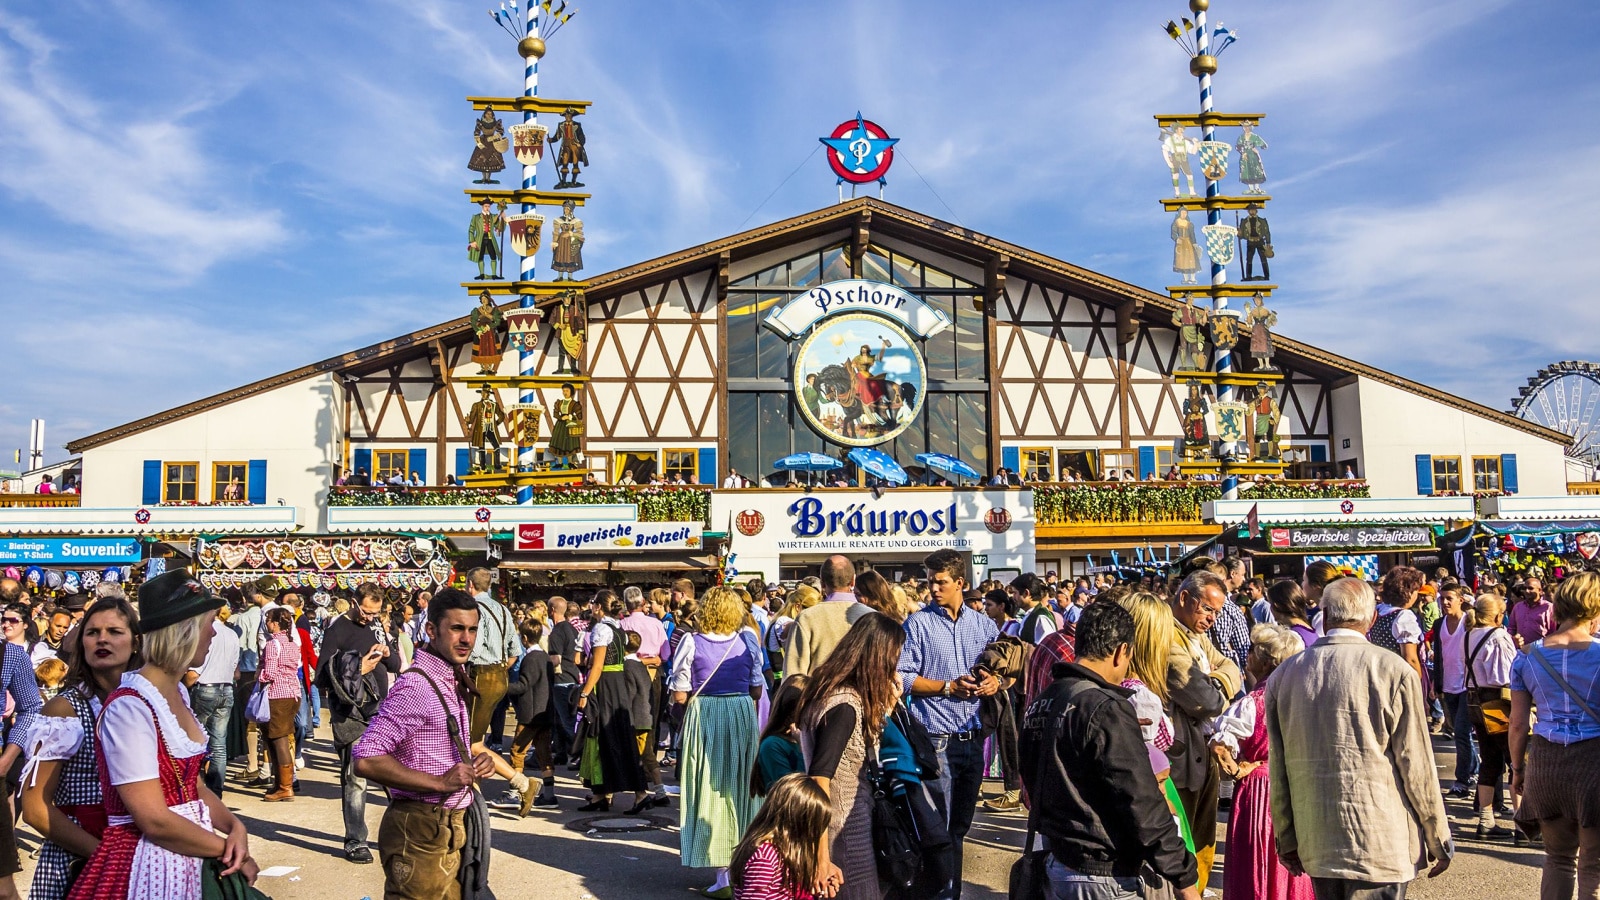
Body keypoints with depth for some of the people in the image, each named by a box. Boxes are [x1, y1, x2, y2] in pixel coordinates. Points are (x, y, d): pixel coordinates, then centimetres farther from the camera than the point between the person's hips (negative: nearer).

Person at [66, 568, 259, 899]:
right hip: (149, 868, -8)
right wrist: (230, 850, -12)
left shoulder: (177, 693, 8)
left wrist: (235, 825, -8)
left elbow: (193, 787, 9)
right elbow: (155, 822, -22)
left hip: (193, 863, 8)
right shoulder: (129, 707, -20)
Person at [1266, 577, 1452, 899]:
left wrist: (1286, 838, 15)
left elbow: (1278, 770, 5)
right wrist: (1439, 840, 5)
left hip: (1316, 845, 4)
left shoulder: (1284, 674, 1)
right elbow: (1416, 765, -7)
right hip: (1381, 845, -4)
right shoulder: (1393, 670, -9)